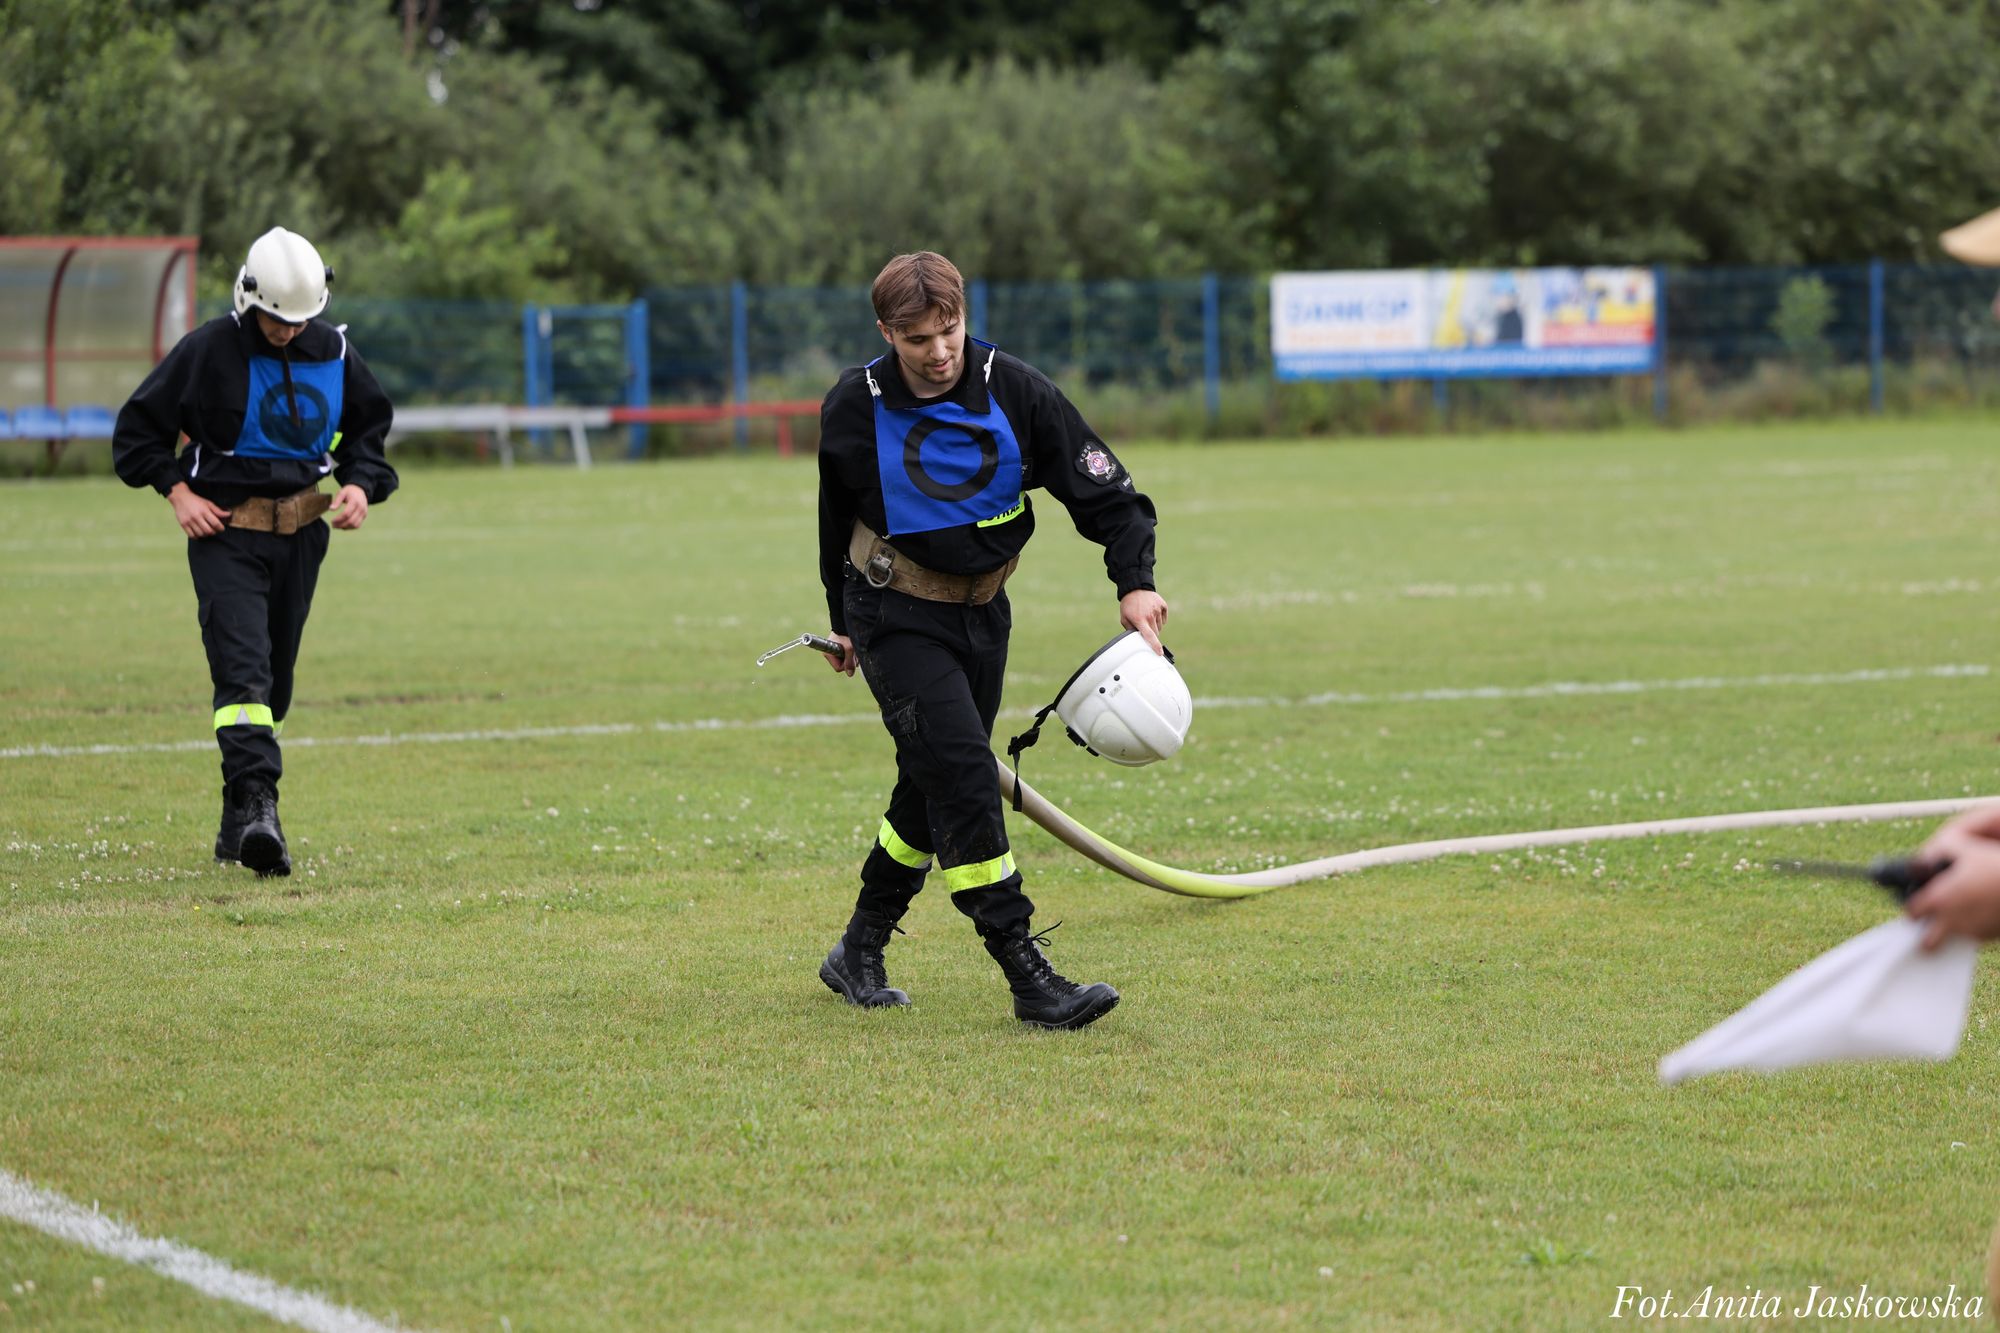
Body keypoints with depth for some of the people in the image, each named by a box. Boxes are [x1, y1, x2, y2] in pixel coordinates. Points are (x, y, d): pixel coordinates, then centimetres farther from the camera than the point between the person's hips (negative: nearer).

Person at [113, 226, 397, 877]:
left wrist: (361, 483, 1)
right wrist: (177, 491, -11)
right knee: (243, 668, -21)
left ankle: (237, 824, 22)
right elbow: (138, 428, 1)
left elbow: (369, 425, 20)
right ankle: (257, 805, -32)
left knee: (275, 678, 10)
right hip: (226, 531, -5)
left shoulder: (334, 352, 4)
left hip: (301, 535, 5)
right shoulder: (208, 350, -7)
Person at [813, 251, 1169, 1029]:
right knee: (961, 772, -18)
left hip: (982, 613, 4)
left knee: (935, 789, 10)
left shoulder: (1015, 391, -11)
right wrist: (843, 620, 18)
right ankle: (1029, 978, -21)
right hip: (897, 619, -4)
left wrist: (1135, 582, -22)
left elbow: (1103, 488, -7)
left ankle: (860, 952, 30)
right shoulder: (855, 410, -11)